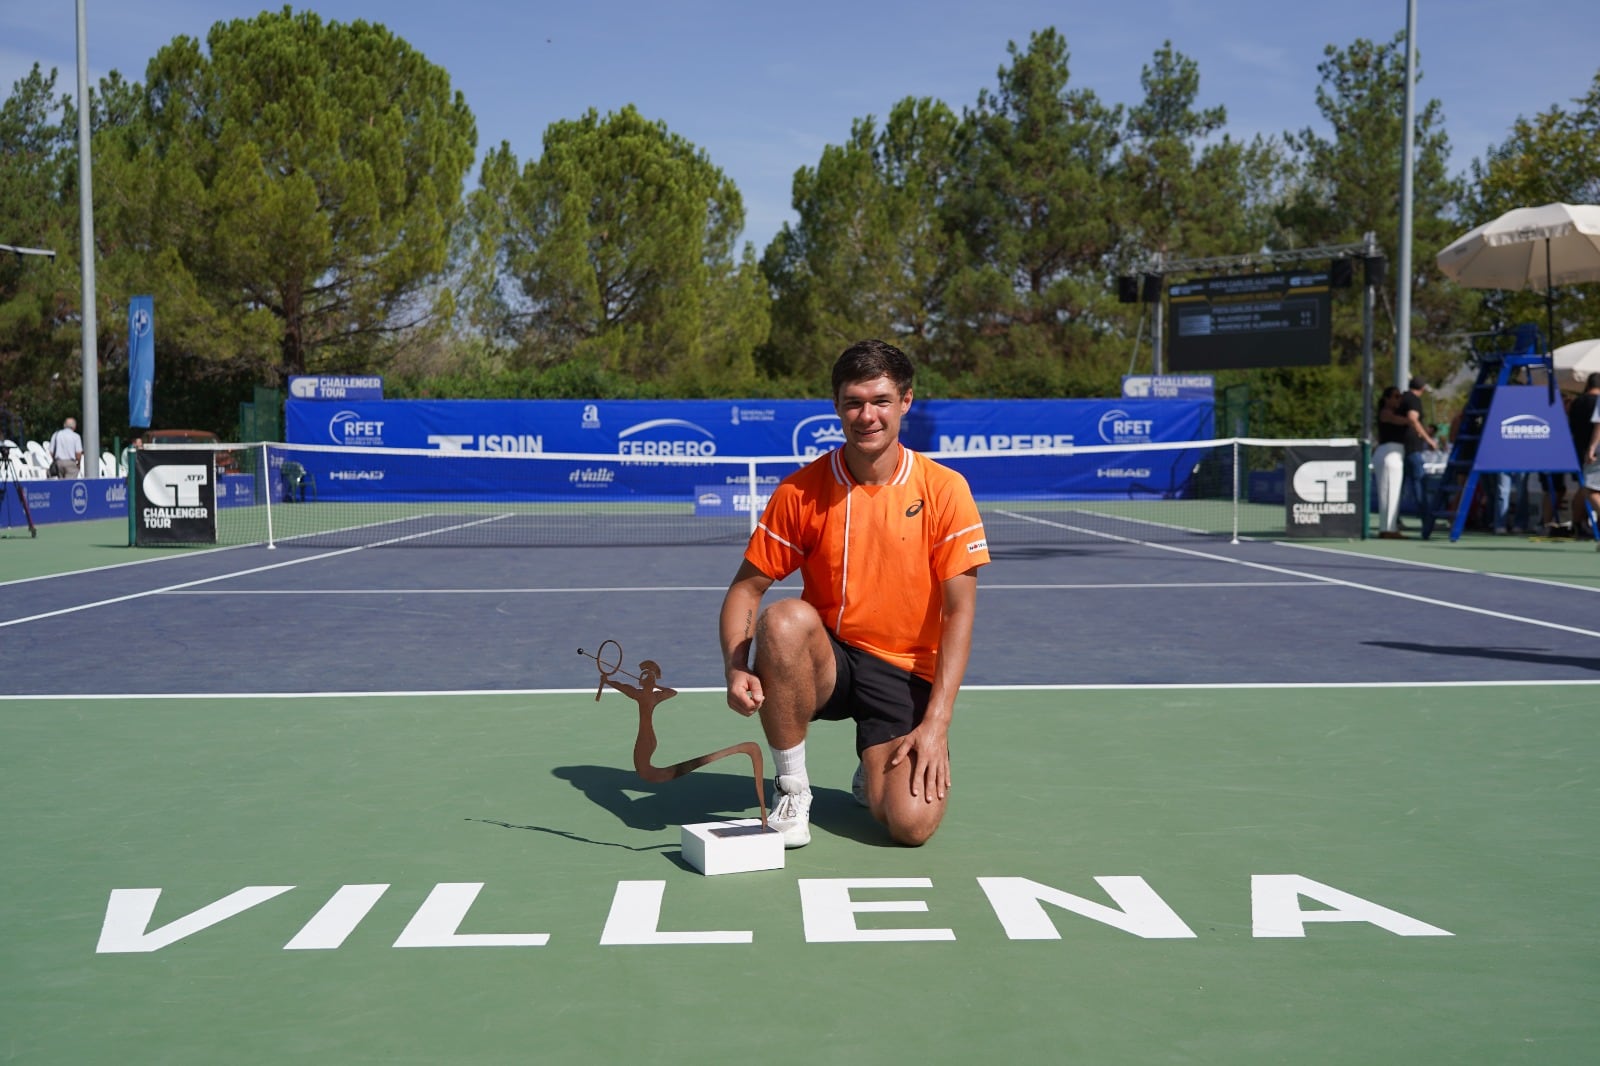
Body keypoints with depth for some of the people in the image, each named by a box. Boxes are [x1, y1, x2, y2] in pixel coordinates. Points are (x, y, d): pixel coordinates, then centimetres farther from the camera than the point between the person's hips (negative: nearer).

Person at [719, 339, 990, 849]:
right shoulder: (800, 491, -4)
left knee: (911, 823, -23)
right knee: (784, 620, -35)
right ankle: (791, 789, -15)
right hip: (823, 663, 1)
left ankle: (878, 766, 16)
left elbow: (959, 611, -8)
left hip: (905, 672, -1)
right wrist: (737, 670, -21)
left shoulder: (944, 489, -7)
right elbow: (746, 588, -1)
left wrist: (937, 723, -16)